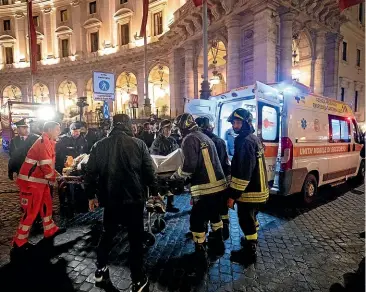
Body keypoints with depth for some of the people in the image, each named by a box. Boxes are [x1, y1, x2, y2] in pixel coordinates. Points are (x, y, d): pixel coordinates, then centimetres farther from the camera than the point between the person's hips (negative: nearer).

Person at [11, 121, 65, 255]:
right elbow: (46, 165, -23)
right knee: (31, 211, -2)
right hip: (31, 182, -10)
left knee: (46, 204, 17)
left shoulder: (48, 142, 12)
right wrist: (54, 179, -9)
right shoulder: (44, 141, -19)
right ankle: (19, 243, 11)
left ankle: (50, 230, 33)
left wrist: (56, 174, 7)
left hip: (40, 180, 10)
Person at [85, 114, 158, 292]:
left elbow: (90, 173, 2)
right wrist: (154, 191, 6)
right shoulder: (138, 144, -8)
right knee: (136, 239, 10)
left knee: (107, 234, 25)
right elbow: (149, 171, -6)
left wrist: (91, 195, 14)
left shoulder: (99, 145, 0)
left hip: (110, 199, 3)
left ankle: (100, 269, 40)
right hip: (134, 199, -2)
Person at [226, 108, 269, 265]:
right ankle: (251, 241, 46)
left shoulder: (245, 141, -22)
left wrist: (233, 195, -22)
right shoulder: (254, 138, 12)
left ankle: (250, 252, 18)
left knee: (246, 221, 3)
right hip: (257, 189, 11)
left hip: (248, 191, -10)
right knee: (251, 218, 26)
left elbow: (244, 172, -27)